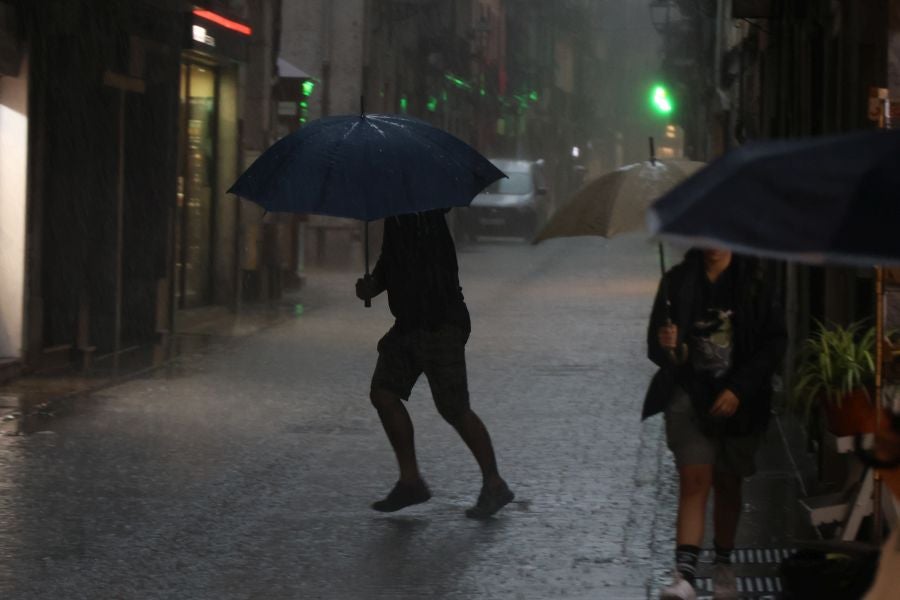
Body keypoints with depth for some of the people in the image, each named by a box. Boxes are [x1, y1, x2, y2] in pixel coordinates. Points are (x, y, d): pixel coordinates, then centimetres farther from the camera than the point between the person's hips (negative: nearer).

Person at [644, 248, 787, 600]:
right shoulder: (677, 282, 1)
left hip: (737, 402, 0)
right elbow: (655, 344, 6)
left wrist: (739, 390, -11)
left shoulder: (754, 283, -4)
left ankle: (723, 564, 31)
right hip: (689, 394, 0)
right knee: (695, 479, -13)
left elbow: (774, 342, -4)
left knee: (728, 485, 12)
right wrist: (666, 345, -19)